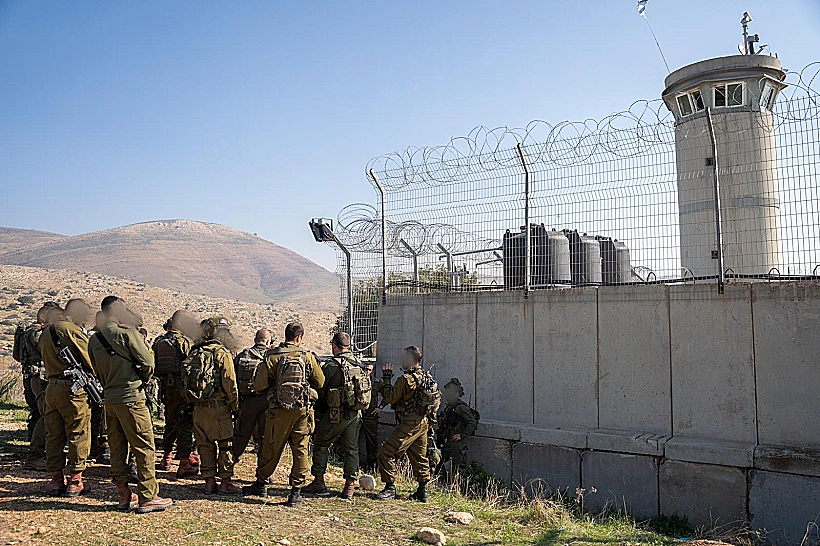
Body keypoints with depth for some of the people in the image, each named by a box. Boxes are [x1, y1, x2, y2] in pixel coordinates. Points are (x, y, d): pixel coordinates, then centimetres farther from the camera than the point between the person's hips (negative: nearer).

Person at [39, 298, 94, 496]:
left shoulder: (46, 332, 16)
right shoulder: (73, 330, -11)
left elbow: (45, 358, 21)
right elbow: (88, 360, -12)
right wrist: (95, 376, 4)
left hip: (51, 387, 8)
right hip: (73, 388, -8)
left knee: (53, 435, 12)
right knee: (78, 435, 0)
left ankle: (56, 480, 18)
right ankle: (75, 481, 4)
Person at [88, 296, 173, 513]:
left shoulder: (94, 340, 10)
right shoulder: (126, 331, -11)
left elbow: (97, 372, 14)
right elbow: (147, 361, -12)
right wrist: (144, 379, 7)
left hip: (108, 398, 7)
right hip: (131, 397, -7)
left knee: (117, 448, 13)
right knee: (144, 447, -1)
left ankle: (124, 496, 20)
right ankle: (147, 498, 1)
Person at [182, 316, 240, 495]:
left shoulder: (194, 352, 8)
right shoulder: (222, 353, -11)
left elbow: (186, 381, 12)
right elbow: (230, 383, -13)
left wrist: (195, 400, 18)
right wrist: (235, 406, -3)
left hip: (198, 407, 6)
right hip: (219, 406, -6)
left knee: (205, 444, 13)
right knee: (225, 443, 5)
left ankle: (209, 481, 18)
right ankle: (225, 482, 10)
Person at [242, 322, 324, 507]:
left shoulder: (272, 357, -4)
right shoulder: (308, 357, -2)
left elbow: (258, 386, -6)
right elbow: (320, 382, 5)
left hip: (279, 410, 0)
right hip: (303, 410, 0)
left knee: (270, 449, 14)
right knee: (301, 450, 7)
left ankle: (261, 483, 29)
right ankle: (296, 491, 8)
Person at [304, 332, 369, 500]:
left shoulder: (332, 365, -12)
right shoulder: (359, 364, 6)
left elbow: (319, 388, -8)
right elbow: (367, 388, 10)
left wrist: (318, 412, 6)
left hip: (337, 413, -5)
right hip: (356, 413, 6)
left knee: (320, 445, 10)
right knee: (351, 449, 11)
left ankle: (319, 483, 14)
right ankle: (350, 486, 14)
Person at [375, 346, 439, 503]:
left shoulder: (406, 379, -17)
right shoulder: (427, 377, 9)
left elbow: (389, 398, -15)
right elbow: (436, 401, 19)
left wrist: (387, 378, -7)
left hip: (409, 424, -9)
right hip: (423, 423, 9)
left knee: (386, 453, -2)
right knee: (419, 457, 17)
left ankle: (390, 488, 0)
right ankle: (423, 491, 21)